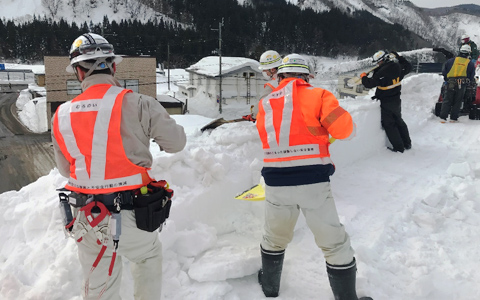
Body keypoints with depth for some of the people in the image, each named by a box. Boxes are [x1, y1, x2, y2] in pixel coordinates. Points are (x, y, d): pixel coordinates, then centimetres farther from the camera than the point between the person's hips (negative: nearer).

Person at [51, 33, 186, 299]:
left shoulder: (61, 116, -3)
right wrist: (152, 127, 13)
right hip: (131, 217, -3)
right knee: (150, 256, 27)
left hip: (86, 220, 3)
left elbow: (66, 169, 8)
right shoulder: (137, 104, -16)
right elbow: (176, 142, -5)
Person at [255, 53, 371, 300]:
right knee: (335, 245, 11)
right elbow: (345, 130, -7)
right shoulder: (317, 95, 0)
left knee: (274, 238, 26)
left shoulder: (265, 103, 11)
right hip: (313, 183, -4)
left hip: (276, 184, 4)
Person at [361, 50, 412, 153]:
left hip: (387, 103, -8)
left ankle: (399, 147, 6)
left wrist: (363, 77, -2)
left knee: (389, 124, 3)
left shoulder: (382, 72, -25)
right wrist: (398, 57, 25)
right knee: (399, 121, 22)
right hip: (397, 100, 8)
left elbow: (370, 83, -22)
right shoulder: (398, 67, -2)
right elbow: (408, 67, 20)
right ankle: (407, 143, 31)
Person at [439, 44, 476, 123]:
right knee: (457, 102, 8)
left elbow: (444, 71, 7)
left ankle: (443, 117, -4)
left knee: (447, 101, 3)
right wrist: (471, 80, 31)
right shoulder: (470, 63, 9)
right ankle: (453, 118, 10)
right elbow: (472, 77, 11)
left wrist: (446, 79, 19)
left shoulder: (452, 60, 7)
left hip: (450, 83, 0)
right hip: (462, 84, 0)